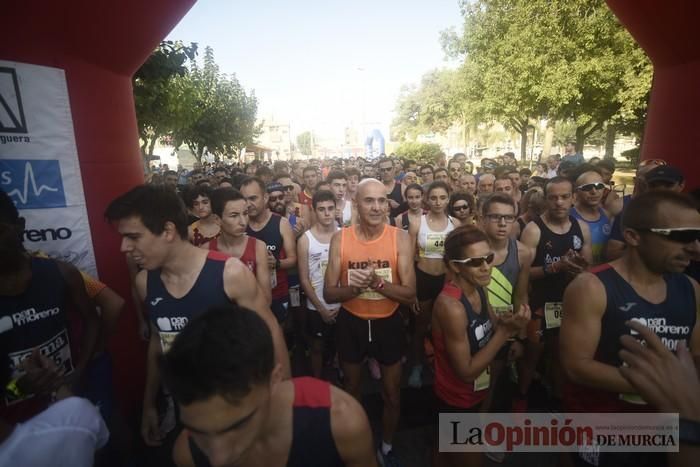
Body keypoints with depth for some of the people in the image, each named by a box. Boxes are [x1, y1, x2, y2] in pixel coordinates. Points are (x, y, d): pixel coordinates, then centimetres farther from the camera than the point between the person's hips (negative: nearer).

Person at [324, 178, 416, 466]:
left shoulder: (400, 239, -14)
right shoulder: (340, 239, -13)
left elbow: (410, 295, -15)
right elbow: (329, 294, -10)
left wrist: (378, 282, -30)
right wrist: (354, 287, -29)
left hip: (388, 323, 0)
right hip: (351, 323, 1)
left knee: (392, 395, 17)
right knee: (351, 389, 24)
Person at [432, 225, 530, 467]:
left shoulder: (478, 289, -8)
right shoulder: (451, 305, -33)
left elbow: (491, 327, 4)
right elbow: (466, 372, -27)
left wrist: (509, 322, -18)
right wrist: (506, 331, -28)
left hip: (474, 393, 7)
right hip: (457, 400, -7)